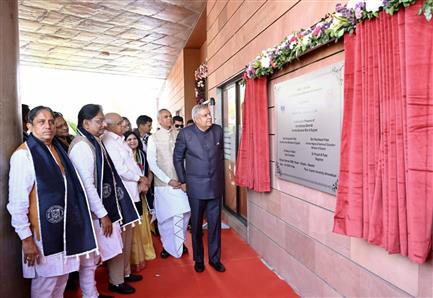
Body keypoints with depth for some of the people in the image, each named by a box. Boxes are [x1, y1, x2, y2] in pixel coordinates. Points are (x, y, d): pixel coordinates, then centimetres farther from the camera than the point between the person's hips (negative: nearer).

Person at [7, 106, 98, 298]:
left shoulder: (58, 149, 6)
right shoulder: (23, 155, -15)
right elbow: (17, 201, -16)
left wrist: (75, 219, 12)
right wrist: (26, 238, -16)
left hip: (65, 228, 6)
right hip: (43, 231, -6)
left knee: (61, 277, 20)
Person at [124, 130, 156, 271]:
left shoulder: (142, 154, 7)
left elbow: (149, 173, 12)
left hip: (141, 194, 5)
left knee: (142, 224, 15)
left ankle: (143, 253, 32)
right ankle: (133, 258, 15)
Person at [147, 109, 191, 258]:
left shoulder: (179, 135, 1)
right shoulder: (153, 138, -2)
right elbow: (152, 163, -5)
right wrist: (168, 180, -10)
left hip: (180, 181, 1)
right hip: (163, 183, -1)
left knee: (184, 213, 3)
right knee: (165, 216, 8)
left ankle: (180, 242, 28)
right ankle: (167, 245, 30)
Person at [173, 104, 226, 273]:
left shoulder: (218, 131, 0)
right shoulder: (185, 133, -9)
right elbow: (177, 158, 2)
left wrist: (221, 178, 12)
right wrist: (182, 181, 2)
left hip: (215, 185, 2)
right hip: (196, 186, -2)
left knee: (215, 223, 10)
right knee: (196, 224, 12)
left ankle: (215, 258, 28)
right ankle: (198, 259, 31)